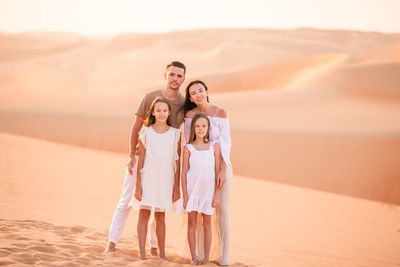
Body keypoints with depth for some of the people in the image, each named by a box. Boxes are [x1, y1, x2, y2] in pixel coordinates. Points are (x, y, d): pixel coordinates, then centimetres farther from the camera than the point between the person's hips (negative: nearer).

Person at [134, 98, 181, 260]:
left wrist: (176, 187, 2)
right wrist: (138, 185, -2)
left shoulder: (175, 134, 3)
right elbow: (140, 161, 2)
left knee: (160, 217, 7)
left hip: (166, 179, 1)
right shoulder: (146, 133, 0)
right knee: (144, 214, -2)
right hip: (148, 177, -1)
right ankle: (142, 254, 3)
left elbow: (177, 162, 5)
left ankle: (162, 254, 15)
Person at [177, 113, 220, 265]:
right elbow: (184, 173, 0)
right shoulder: (188, 148, -1)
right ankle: (194, 258, 14)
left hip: (208, 190, 0)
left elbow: (217, 172, 2)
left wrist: (217, 194, -1)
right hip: (192, 190, 0)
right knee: (192, 223, 6)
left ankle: (206, 259, 15)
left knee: (207, 223, 7)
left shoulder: (214, 146, 0)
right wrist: (185, 196, -4)